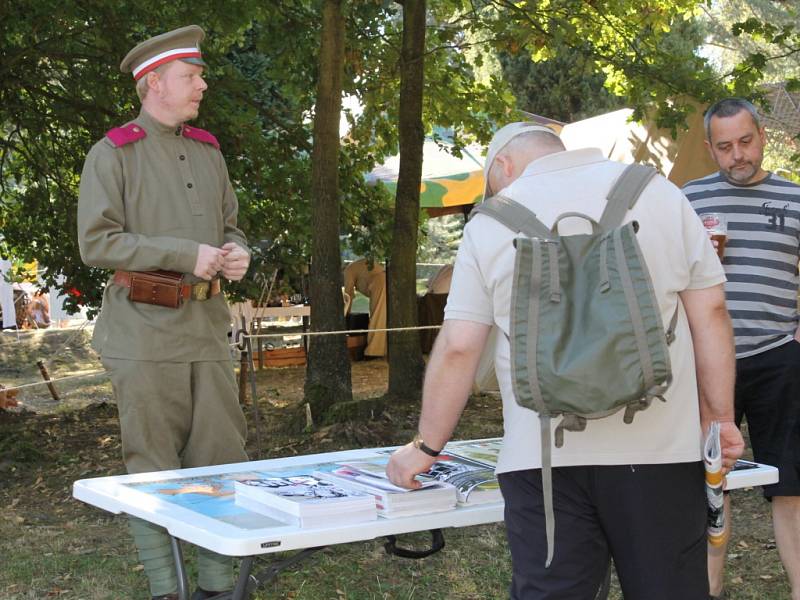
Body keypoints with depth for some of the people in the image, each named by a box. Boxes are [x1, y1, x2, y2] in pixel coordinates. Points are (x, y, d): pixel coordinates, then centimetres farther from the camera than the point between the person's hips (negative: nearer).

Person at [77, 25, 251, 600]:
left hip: (207, 329, 6)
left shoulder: (209, 152, 15)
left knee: (222, 459, 5)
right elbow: (96, 243, -11)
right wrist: (187, 256, -17)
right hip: (145, 333, -5)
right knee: (154, 468, 0)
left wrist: (236, 253, -2)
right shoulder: (113, 154, -3)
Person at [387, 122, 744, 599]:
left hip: (543, 457, -1)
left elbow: (458, 350, 4)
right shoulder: (658, 192, 7)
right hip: (657, 450, 1)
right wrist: (720, 418, 12)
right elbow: (710, 313, 5)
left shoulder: (492, 222, 5)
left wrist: (426, 448, 13)